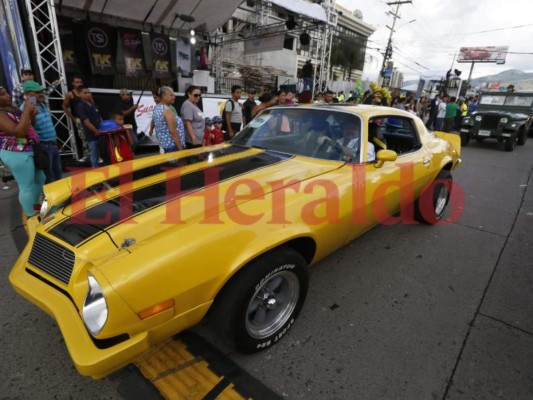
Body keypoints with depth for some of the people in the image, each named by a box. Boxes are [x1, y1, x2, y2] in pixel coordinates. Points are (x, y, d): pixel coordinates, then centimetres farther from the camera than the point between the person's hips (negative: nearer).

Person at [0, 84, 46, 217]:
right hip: (16, 154, -10)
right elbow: (18, 131, -29)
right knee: (26, 186, -2)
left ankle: (34, 205, 40)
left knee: (40, 179, 22)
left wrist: (31, 114, 0)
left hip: (28, 150, 10)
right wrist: (26, 111, -23)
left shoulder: (11, 108, 10)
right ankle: (31, 216, 12)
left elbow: (28, 125, 21)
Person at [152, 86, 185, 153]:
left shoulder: (156, 108, 10)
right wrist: (181, 149, -20)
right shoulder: (167, 110, -18)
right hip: (173, 145, -10)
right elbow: (173, 132, -23)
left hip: (164, 143, 10)